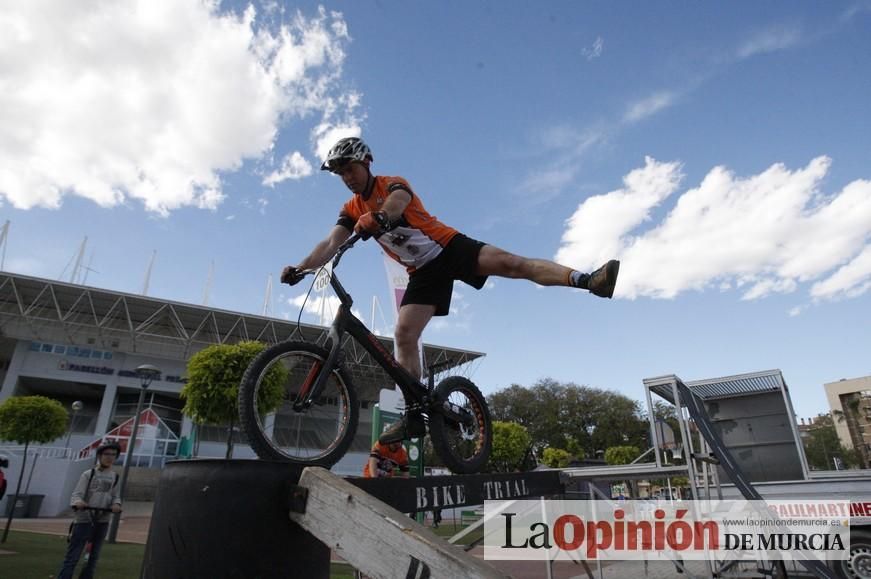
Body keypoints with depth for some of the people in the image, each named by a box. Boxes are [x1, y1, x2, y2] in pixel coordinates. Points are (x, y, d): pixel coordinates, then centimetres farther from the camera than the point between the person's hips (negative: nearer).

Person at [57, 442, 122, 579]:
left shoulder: (115, 477, 9)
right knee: (72, 556, -5)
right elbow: (76, 494, -8)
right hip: (84, 519, -4)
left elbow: (116, 496, 8)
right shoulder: (88, 474, -2)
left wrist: (116, 504, -14)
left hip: (102, 521, 4)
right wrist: (78, 502, -30)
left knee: (94, 556, 13)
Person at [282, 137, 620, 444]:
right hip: (424, 271, 4)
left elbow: (397, 201, -33)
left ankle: (588, 280, -20)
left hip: (450, 247, -3)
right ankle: (414, 415, -2)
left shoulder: (393, 185, -7)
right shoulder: (352, 210, 7)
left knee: (511, 263, -23)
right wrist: (300, 268, -25)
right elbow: (331, 244, -7)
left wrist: (377, 218, -57)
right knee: (403, 334, -9)